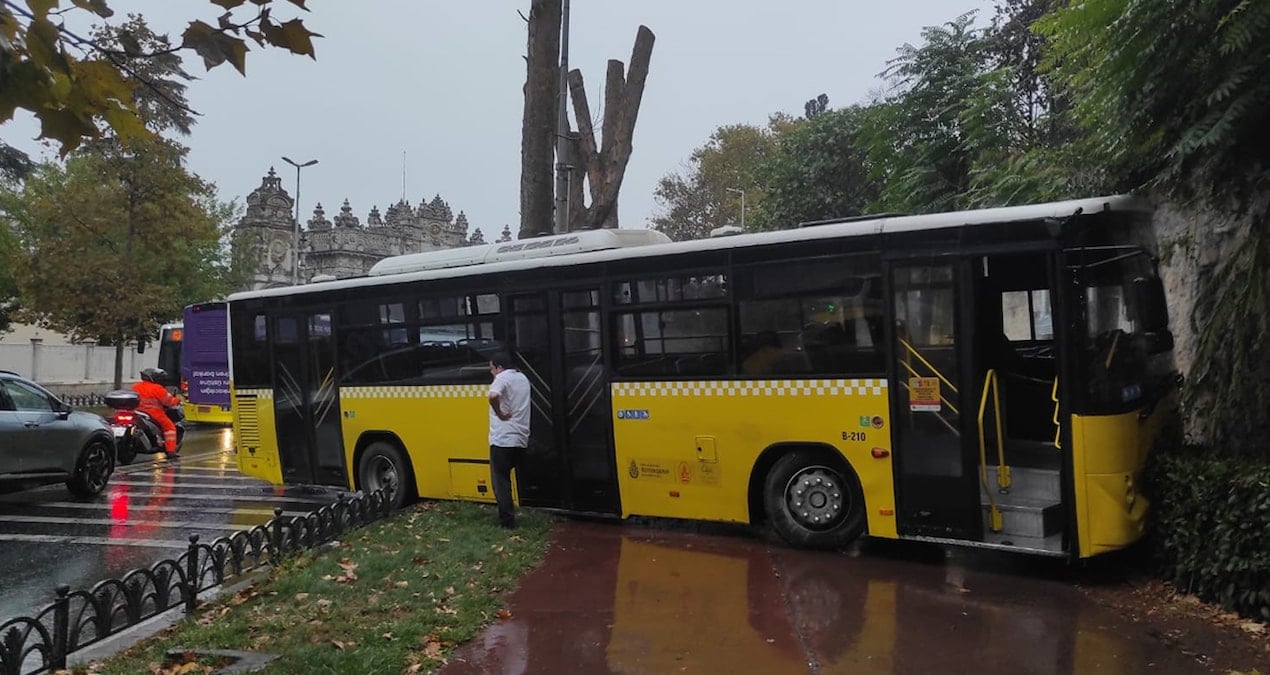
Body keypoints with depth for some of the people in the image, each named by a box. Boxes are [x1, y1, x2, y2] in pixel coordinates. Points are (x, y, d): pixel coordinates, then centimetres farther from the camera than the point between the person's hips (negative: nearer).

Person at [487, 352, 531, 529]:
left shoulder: (502, 378, -10)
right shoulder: (523, 378, 16)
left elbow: (493, 396, -32)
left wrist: (499, 413, -18)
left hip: (502, 440, -7)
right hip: (521, 440, 7)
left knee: (500, 481, 2)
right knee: (506, 478, 22)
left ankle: (507, 521, 3)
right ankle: (508, 515, 25)